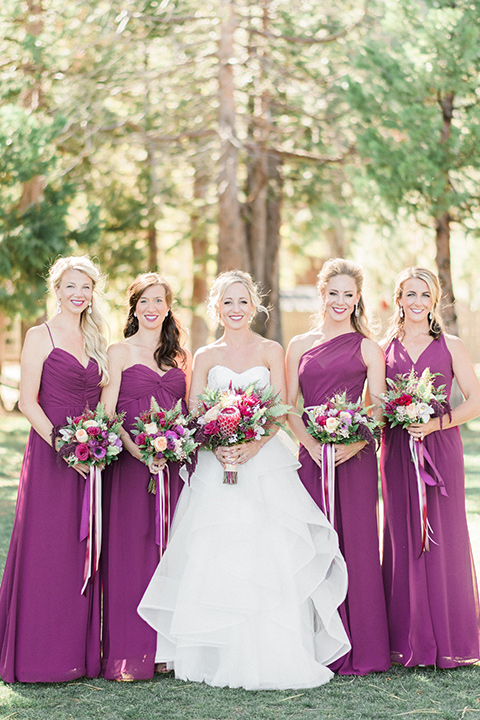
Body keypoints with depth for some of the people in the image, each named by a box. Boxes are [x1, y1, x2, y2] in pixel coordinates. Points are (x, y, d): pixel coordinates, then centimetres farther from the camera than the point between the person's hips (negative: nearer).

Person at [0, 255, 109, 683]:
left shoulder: (95, 341, 16)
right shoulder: (40, 336, -2)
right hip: (50, 453, -6)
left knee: (84, 552, 7)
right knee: (45, 554, -4)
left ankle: (81, 653, 15)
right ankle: (38, 655, 3)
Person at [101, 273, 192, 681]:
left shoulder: (180, 357, 15)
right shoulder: (119, 352, 4)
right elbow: (107, 412, -4)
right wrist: (136, 448, -18)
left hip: (175, 464, 4)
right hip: (131, 463, -4)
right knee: (130, 551, -6)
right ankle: (128, 655, -2)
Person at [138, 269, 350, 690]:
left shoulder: (271, 351, 8)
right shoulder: (206, 357, 12)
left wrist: (249, 448, -18)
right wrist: (219, 448, -15)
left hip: (264, 462, -1)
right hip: (215, 467, 2)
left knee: (269, 558, -9)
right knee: (213, 559, -4)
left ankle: (270, 657, -2)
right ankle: (219, 658, 4)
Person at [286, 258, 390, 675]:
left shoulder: (367, 347, 7)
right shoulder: (300, 346, 13)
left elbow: (378, 408, 1)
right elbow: (289, 406, 7)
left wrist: (355, 443, -16)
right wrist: (311, 445, -8)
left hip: (355, 456, -2)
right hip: (311, 454, 2)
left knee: (356, 544, -3)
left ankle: (360, 649, 4)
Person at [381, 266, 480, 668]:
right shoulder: (384, 349, 10)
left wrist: (436, 423, -13)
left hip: (441, 448, -1)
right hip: (398, 450, 1)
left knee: (444, 539, -1)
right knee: (403, 539, 2)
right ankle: (411, 642, 10)